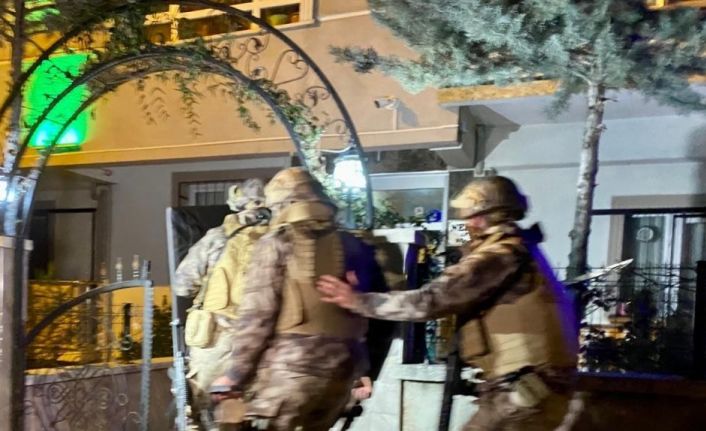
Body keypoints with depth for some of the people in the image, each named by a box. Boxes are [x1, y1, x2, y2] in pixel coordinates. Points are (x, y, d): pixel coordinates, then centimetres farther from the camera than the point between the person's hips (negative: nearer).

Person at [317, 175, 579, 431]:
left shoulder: (500, 257, -16)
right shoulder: (519, 249, 16)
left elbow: (431, 300, -20)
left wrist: (359, 301, -15)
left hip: (524, 387, -10)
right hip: (533, 381, 10)